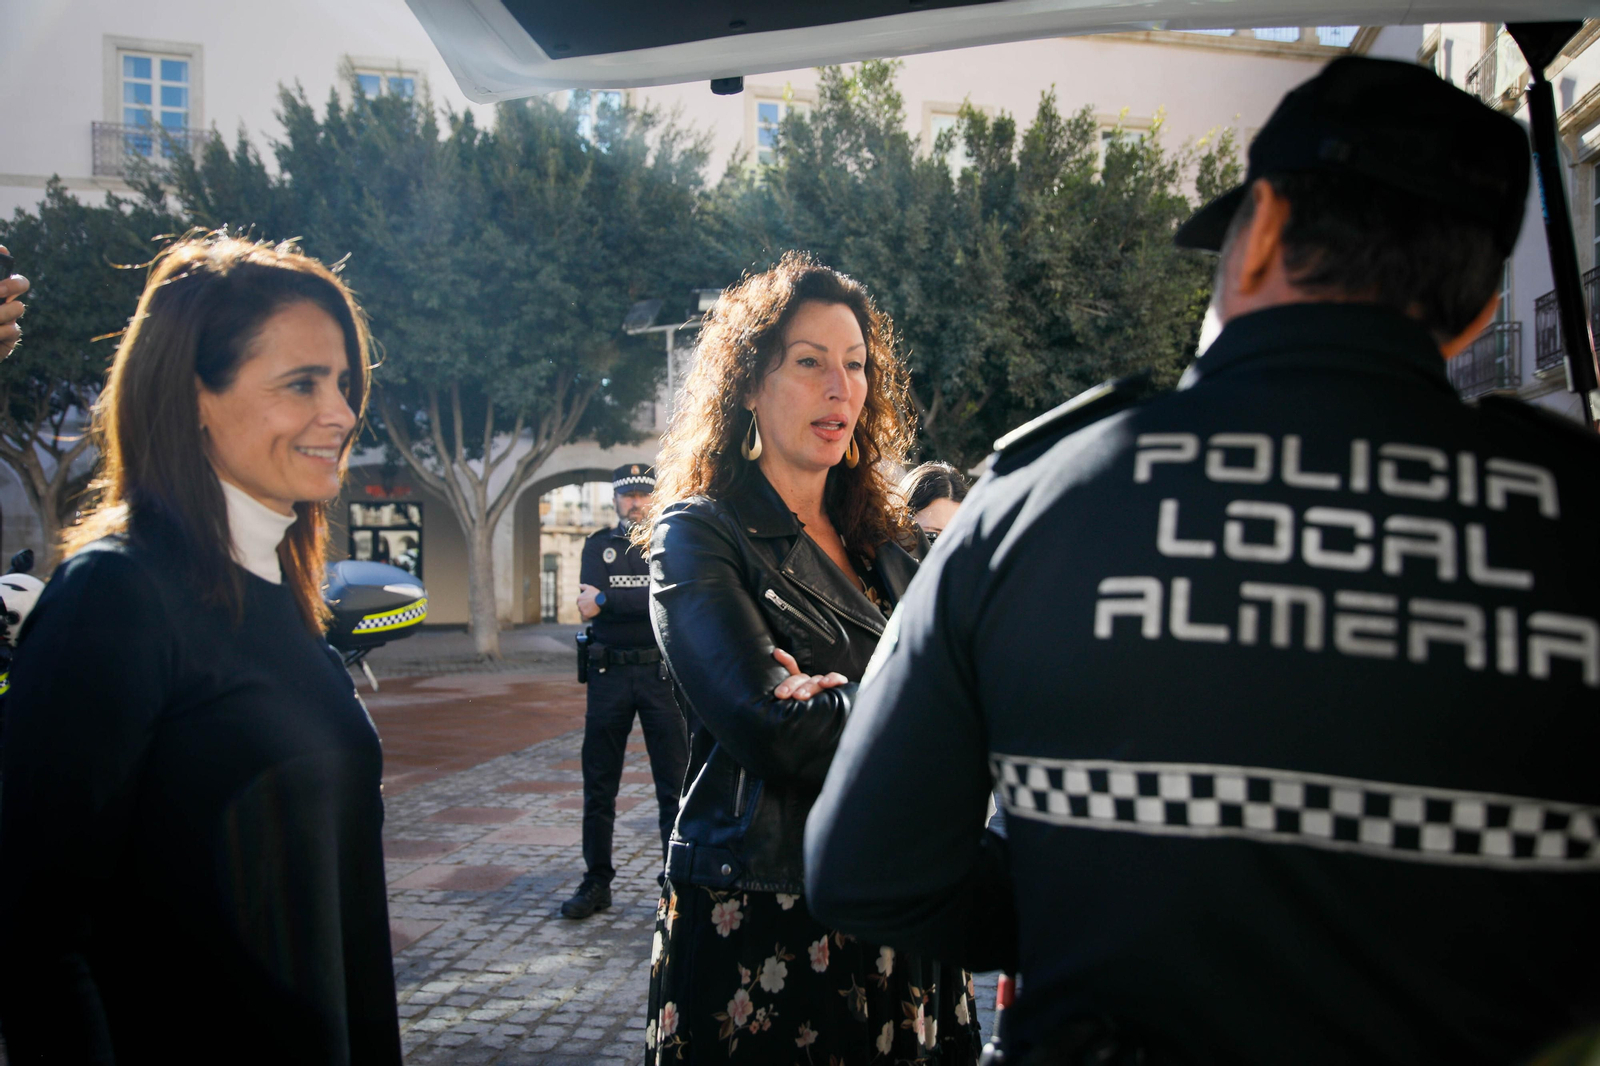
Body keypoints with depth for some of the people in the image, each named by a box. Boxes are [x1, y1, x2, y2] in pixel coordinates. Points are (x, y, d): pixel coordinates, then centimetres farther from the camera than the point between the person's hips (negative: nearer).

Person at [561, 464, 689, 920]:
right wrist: (643, 601, -16)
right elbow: (587, 605, -7)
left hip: (662, 674, -2)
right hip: (609, 674, 2)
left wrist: (607, 601, -14)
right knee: (598, 787, 7)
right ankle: (596, 883, 18)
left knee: (674, 786, 1)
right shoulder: (599, 545, 10)